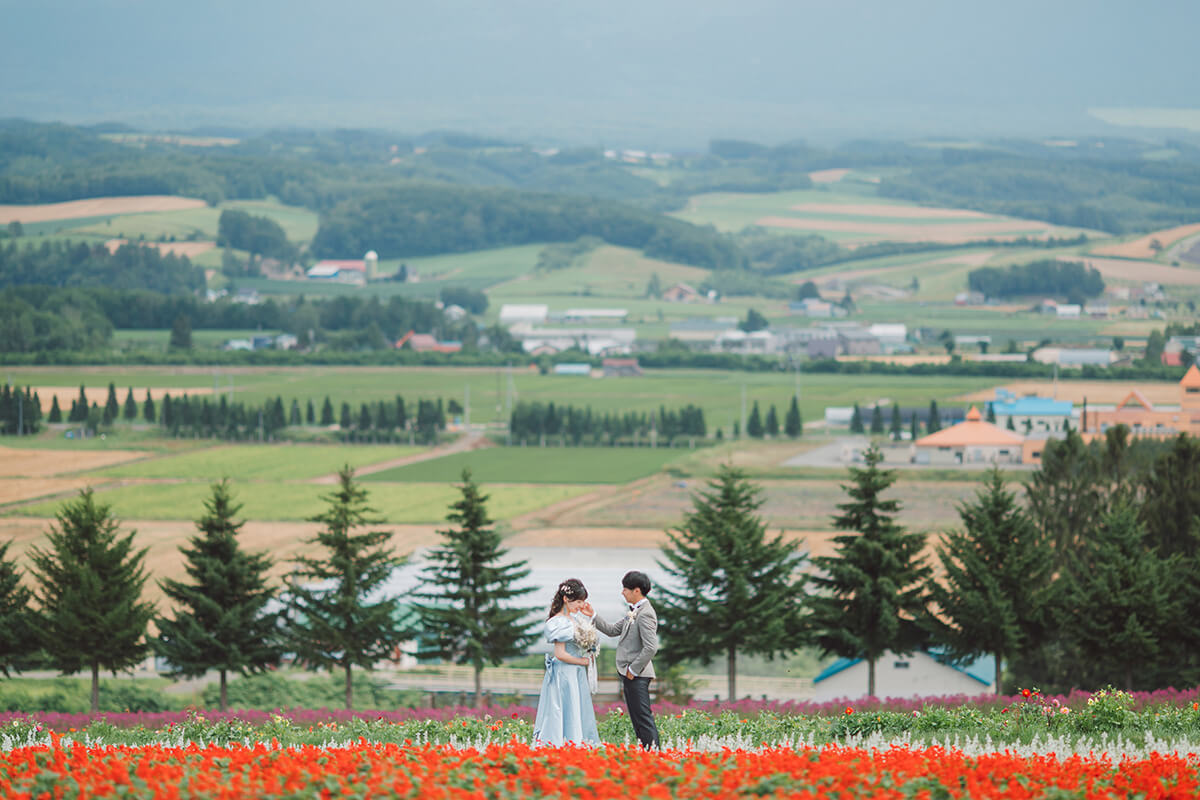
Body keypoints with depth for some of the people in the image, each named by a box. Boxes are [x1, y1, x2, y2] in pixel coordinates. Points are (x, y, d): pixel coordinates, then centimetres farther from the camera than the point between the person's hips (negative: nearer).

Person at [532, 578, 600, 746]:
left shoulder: (576, 619, 10)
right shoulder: (560, 622, -15)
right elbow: (560, 654, -18)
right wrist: (584, 661, -8)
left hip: (577, 675, 9)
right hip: (564, 675, -9)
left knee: (579, 717, 7)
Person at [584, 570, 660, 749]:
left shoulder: (645, 614, -18)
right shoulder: (633, 612, 14)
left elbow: (651, 647, -25)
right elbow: (613, 630, 23)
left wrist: (633, 670, -18)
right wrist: (593, 616, 16)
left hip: (637, 676, -10)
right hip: (629, 674, 10)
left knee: (643, 717, -9)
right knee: (637, 718, 12)